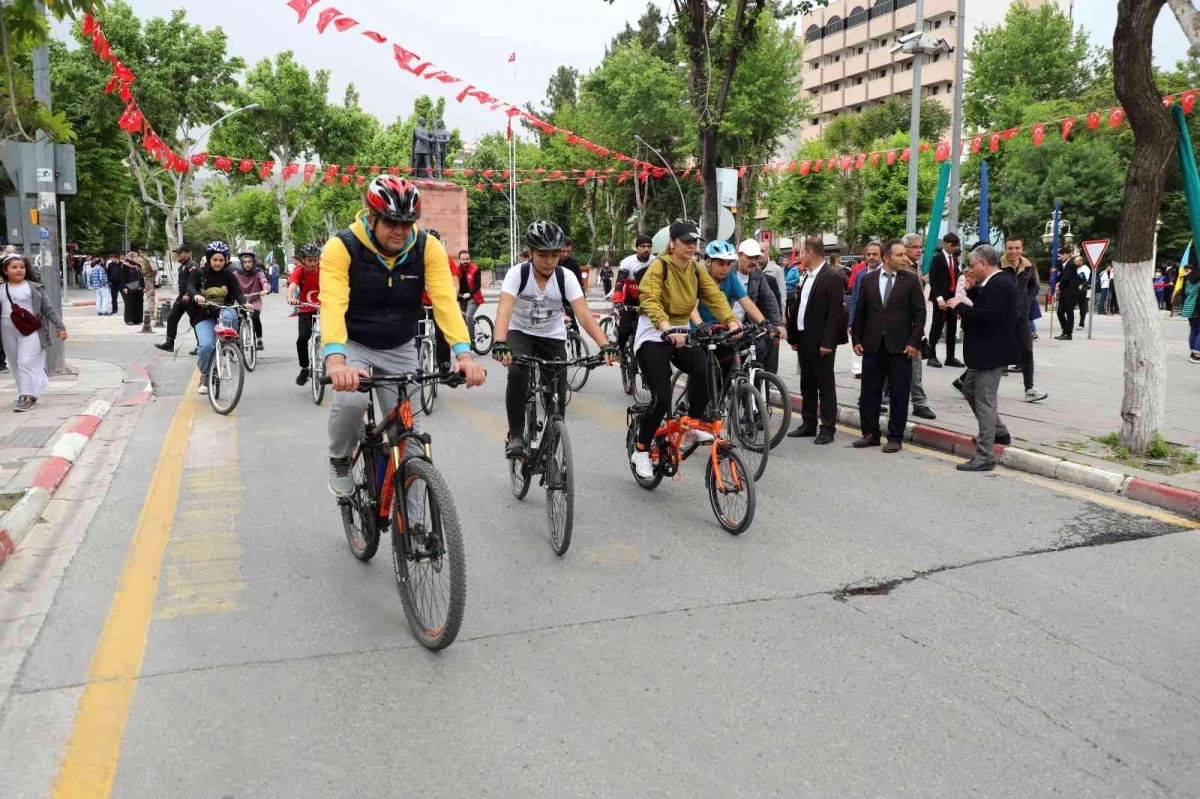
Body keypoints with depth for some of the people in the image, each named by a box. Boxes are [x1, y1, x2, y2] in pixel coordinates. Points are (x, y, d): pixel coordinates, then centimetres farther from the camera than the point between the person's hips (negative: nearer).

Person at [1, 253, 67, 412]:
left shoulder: (34, 287, 0)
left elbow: (49, 308, 1)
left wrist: (60, 326, -3)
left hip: (30, 331, -4)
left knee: (26, 363, -11)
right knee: (16, 365, 9)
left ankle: (26, 397, -7)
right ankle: (30, 394, 19)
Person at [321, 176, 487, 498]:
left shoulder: (428, 248, -16)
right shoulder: (341, 247, -22)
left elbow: (446, 301, -26)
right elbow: (333, 305, -35)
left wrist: (464, 354, -42)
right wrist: (336, 361, -52)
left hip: (401, 349, 2)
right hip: (354, 346, -2)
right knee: (351, 400, -30)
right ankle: (339, 462, 2)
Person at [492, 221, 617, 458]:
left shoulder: (566, 277, -19)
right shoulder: (517, 274, -23)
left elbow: (584, 313, -29)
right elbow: (504, 310, -36)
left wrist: (605, 345, -44)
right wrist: (500, 343, -55)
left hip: (552, 337, 2)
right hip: (520, 333, -2)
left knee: (558, 394, -7)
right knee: (517, 373, -30)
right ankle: (515, 436, -15)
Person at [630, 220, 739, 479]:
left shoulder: (697, 270, 5)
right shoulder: (658, 267, -14)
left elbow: (714, 297, -9)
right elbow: (650, 302, -30)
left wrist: (732, 322, -27)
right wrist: (668, 330, -47)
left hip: (680, 335, 5)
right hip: (653, 337, -5)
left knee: (704, 368, -27)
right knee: (662, 397, -16)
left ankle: (693, 426, -7)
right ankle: (641, 451, 5)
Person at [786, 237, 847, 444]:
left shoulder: (832, 277, -12)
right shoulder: (807, 276, 12)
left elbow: (835, 312, -16)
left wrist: (828, 342, -20)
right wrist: (794, 337, 12)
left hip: (821, 341, -8)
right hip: (804, 339, 8)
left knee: (825, 385, -1)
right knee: (807, 384, 14)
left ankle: (827, 429, 5)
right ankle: (808, 424, 23)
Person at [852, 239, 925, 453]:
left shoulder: (911, 280, 0)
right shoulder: (867, 279, 6)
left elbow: (919, 312, -2)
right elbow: (860, 312, 9)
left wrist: (914, 342, -8)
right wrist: (856, 340, 3)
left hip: (900, 347, -2)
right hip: (872, 345, 2)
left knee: (899, 395, 2)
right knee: (869, 393, 7)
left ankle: (895, 438, 11)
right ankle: (870, 434, 19)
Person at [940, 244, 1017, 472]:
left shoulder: (998, 285, -20)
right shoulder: (994, 283, 12)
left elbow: (986, 315, -30)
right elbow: (982, 307, 15)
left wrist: (960, 306, -19)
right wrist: (971, 290, 5)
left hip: (992, 353, -11)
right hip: (986, 352, 11)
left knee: (984, 400, -6)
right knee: (969, 388, 24)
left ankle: (985, 456, 1)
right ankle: (998, 432, 34)